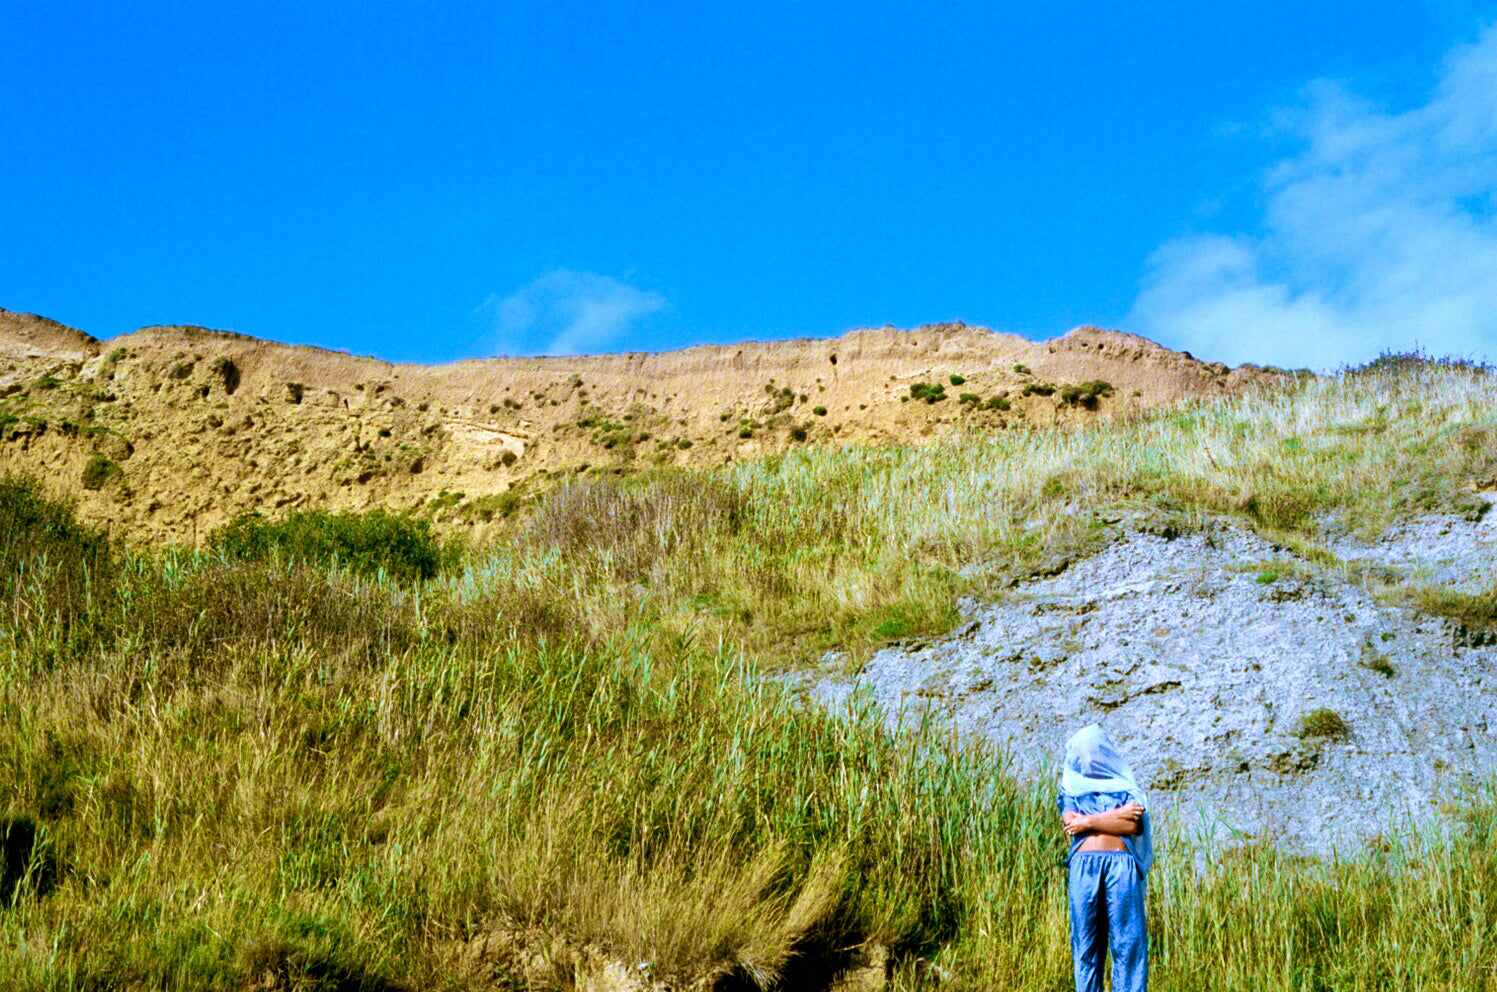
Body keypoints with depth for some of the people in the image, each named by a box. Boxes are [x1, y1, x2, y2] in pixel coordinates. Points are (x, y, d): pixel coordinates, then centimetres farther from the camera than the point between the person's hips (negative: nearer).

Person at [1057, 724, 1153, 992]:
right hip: (1083, 864, 1)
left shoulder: (1124, 786, 17)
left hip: (1121, 863, -1)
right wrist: (1115, 816, -1)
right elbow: (1069, 822, 1)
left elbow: (1132, 826, 0)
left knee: (1128, 938, -6)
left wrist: (1088, 821, 0)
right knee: (1085, 939, 0)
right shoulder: (1071, 787, 21)